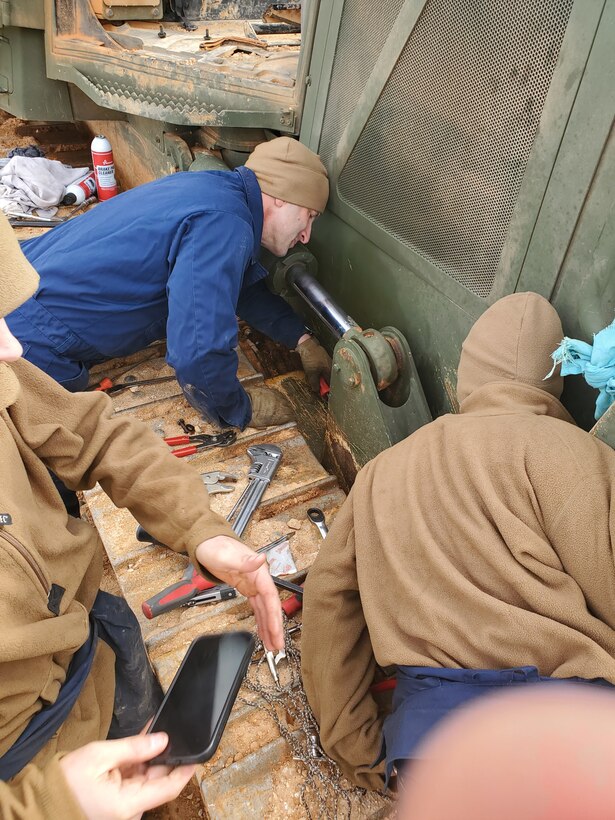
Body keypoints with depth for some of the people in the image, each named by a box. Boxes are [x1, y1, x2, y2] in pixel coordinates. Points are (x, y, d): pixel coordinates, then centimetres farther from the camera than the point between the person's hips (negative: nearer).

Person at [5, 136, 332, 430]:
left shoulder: (215, 187, 5)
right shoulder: (223, 223, -25)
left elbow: (243, 283, 20)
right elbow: (199, 354, -32)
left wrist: (302, 340, 16)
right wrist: (240, 411, -12)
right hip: (31, 341, -9)